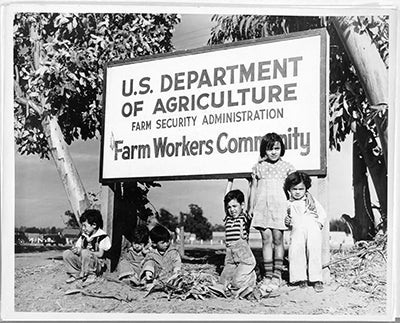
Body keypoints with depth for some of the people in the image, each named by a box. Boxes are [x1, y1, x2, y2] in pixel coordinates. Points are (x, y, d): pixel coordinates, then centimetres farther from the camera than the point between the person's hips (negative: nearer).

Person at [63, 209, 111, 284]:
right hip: (82, 262, 6)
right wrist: (74, 249, -16)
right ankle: (75, 274, -2)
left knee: (85, 253, -35)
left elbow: (100, 254, -19)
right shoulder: (83, 236, 10)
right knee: (66, 254, -11)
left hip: (97, 265, -6)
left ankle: (91, 274, -16)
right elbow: (77, 247, 11)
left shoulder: (103, 237, -13)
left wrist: (81, 251, -23)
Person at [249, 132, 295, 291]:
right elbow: (253, 188, 14)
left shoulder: (287, 167, 6)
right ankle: (267, 274, 3)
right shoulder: (258, 167, 10)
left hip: (280, 206, -2)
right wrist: (251, 208, 12)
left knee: (278, 239, -2)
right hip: (262, 206, 2)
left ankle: (277, 275, 3)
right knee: (266, 239, 0)